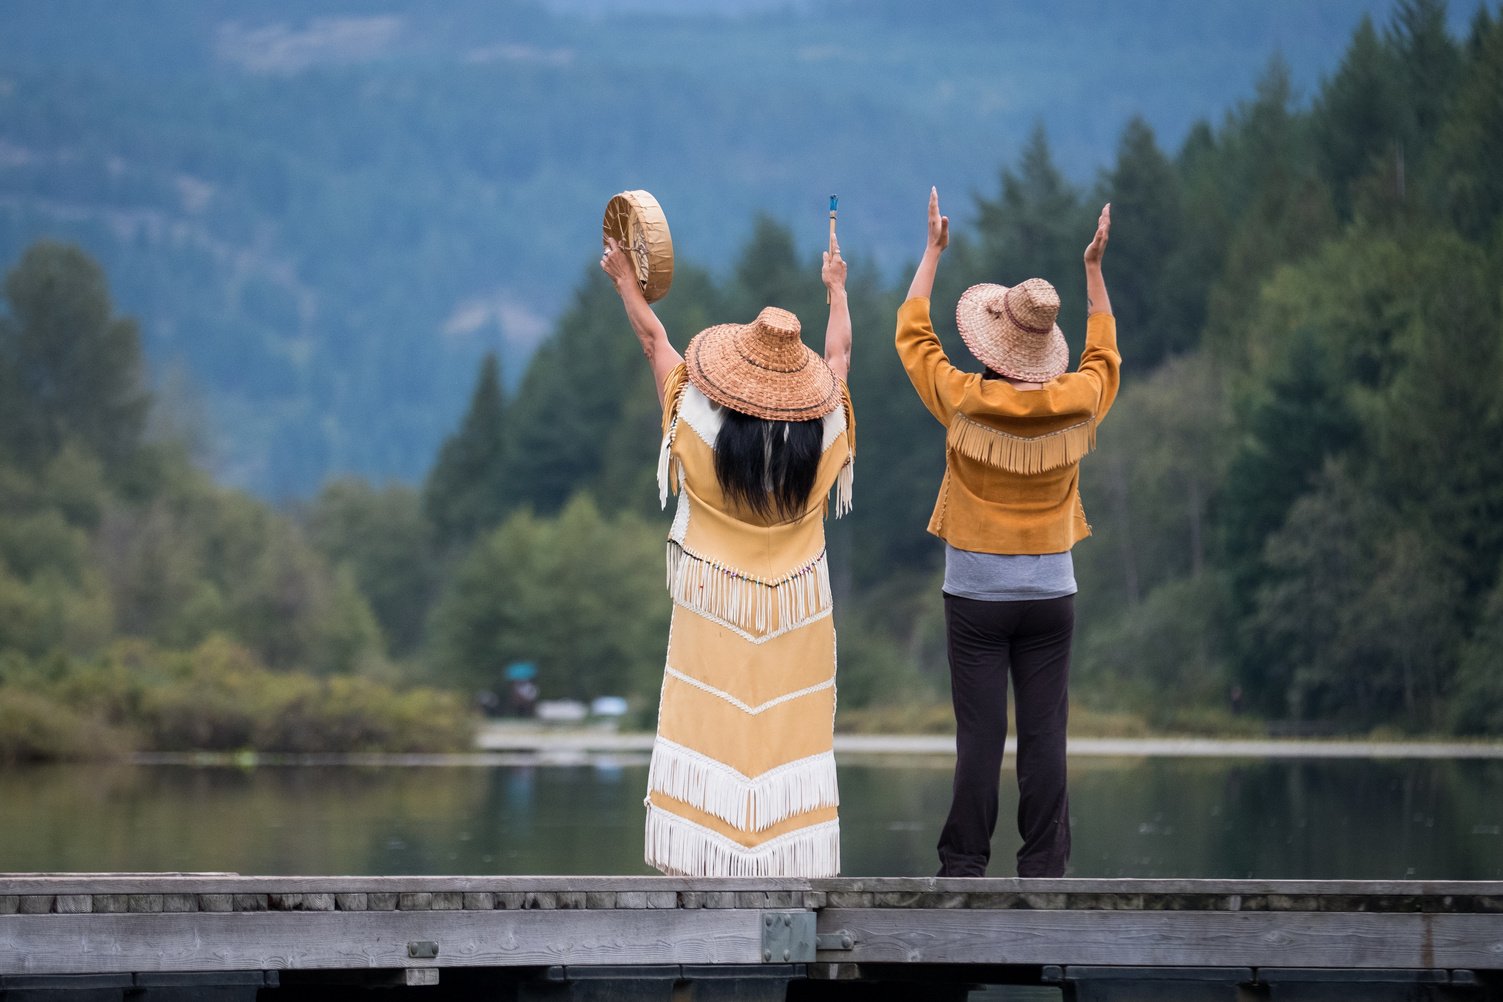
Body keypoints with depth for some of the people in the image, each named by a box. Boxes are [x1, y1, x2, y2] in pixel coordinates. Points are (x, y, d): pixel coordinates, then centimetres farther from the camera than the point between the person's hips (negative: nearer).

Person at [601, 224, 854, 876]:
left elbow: (656, 343, 0)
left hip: (714, 607, -1)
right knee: (790, 732, 4)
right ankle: (793, 860, 5)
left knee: (709, 731, 2)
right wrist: (837, 288, 27)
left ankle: (703, 864, 0)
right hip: (797, 613, 1)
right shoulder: (821, 431, -9)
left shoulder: (701, 425, -14)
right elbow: (838, 353, 11)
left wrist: (625, 281, 13)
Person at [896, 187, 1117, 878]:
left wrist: (933, 250, 16)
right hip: (1050, 593, 2)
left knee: (979, 735, -1)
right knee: (1044, 734, 2)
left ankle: (964, 866, 0)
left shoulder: (964, 401, -10)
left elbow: (912, 334, 8)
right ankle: (1044, 867, 2)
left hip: (976, 594, -2)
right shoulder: (1075, 404, -4)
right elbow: (1104, 352, 20)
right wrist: (1094, 267, 26)